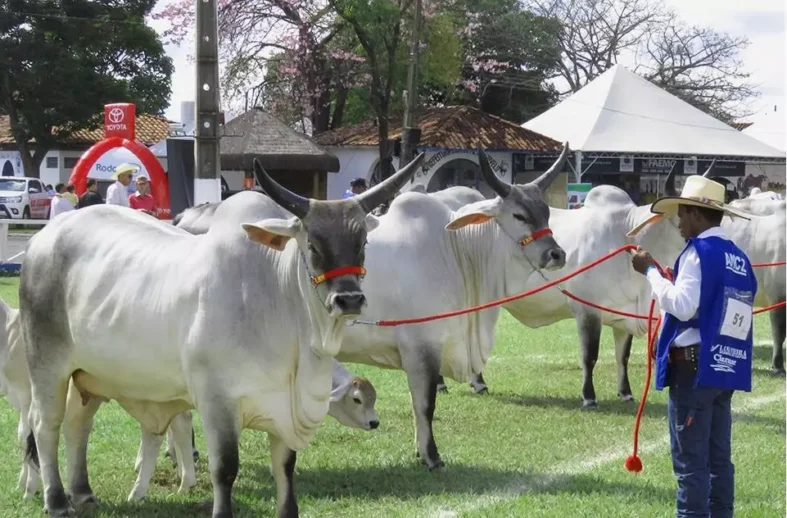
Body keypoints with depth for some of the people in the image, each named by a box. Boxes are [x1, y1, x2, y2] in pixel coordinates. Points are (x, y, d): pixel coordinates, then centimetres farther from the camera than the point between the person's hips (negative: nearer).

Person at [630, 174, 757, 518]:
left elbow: (683, 306, -20)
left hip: (694, 366, -8)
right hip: (725, 368, 8)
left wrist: (650, 271, -12)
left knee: (690, 460, -5)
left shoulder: (700, 250, -12)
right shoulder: (739, 257, 13)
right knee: (719, 457, 12)